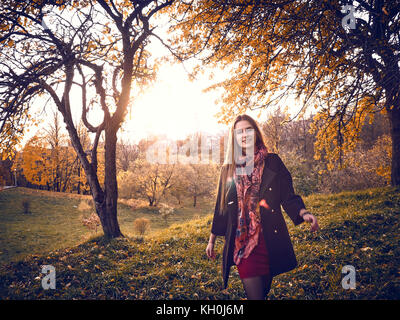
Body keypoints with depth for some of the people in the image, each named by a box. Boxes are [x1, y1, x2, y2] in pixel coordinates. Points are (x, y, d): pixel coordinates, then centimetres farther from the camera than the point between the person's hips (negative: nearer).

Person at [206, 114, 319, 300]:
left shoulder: (272, 162, 4)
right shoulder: (228, 169, 7)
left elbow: (288, 196, 1)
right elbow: (221, 207, 12)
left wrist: (304, 213, -19)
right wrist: (211, 240, 14)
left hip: (270, 240, 0)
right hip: (242, 242, 0)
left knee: (263, 291, 12)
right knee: (254, 295, -5)